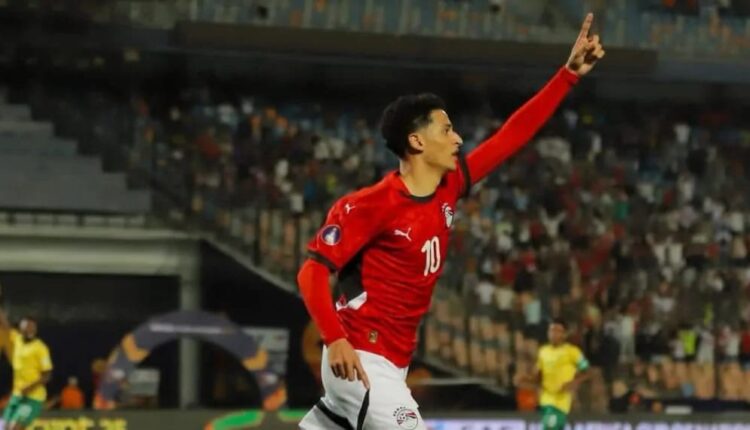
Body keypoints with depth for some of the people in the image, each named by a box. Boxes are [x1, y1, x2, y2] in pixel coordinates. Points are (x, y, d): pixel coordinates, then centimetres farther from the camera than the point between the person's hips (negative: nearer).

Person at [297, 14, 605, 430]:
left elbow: (512, 136, 10)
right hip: (358, 361, -9)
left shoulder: (449, 187, 6)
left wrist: (569, 74, 9)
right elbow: (312, 271, -17)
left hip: (391, 365, 9)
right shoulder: (372, 204, -16)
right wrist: (335, 340, -30)